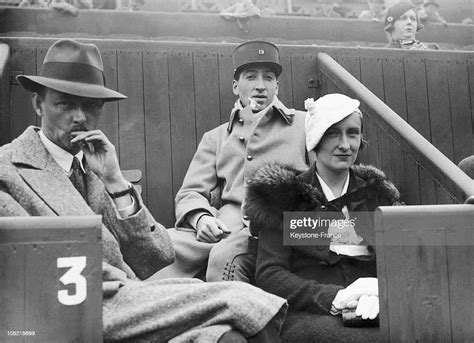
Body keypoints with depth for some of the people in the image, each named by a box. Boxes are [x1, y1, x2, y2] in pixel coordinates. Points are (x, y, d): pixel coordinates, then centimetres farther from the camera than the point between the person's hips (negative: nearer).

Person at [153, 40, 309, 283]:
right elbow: (190, 192, 18)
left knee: (225, 256, -34)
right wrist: (201, 218, -7)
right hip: (222, 225, 3)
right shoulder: (216, 138, 26)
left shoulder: (304, 125, 18)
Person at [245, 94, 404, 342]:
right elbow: (268, 273, -3)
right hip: (308, 316, -2)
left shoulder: (376, 192, 19)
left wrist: (381, 290, -15)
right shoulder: (282, 195, 7)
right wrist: (333, 298, -18)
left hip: (372, 313, 3)